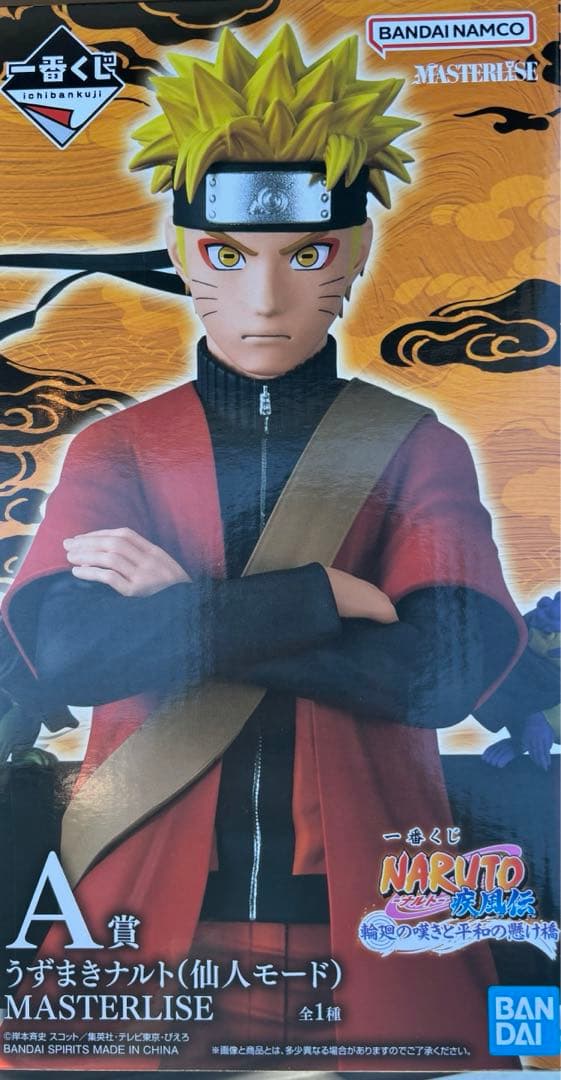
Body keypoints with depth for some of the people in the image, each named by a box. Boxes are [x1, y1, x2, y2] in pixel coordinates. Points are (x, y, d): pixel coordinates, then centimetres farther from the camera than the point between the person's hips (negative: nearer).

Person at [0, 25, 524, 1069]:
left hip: (364, 931, 0)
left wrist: (182, 612, -16)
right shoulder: (115, 447, 0)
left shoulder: (414, 448, -2)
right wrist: (319, 597, -19)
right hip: (151, 916, 1)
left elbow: (451, 666, -17)